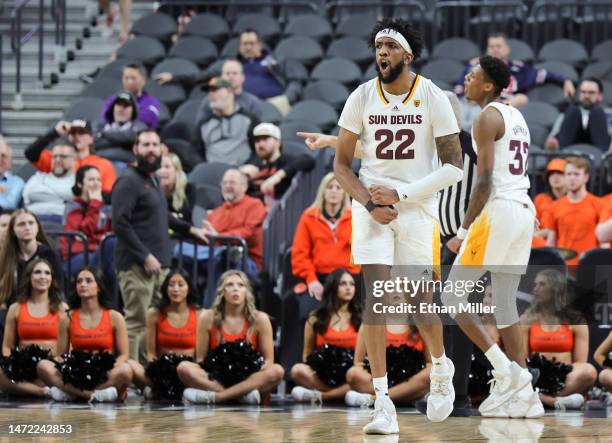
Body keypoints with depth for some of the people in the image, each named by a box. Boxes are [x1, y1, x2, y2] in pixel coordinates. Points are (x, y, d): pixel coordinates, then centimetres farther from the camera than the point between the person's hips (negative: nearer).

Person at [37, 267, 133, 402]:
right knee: (43, 366, -25)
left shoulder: (114, 317, 5)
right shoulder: (67, 318, 10)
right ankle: (97, 394, -34)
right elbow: (61, 356, 10)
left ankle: (70, 392, -30)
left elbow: (123, 355, 3)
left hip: (105, 376, -1)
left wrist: (110, 372, -18)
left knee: (125, 370, -35)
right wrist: (65, 369, -15)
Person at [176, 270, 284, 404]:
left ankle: (213, 396, -35)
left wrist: (256, 380, -20)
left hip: (249, 380, 0)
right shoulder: (208, 318, 1)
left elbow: (269, 361, 1)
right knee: (184, 368, -26)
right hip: (215, 380, 0)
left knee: (277, 371, -30)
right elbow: (200, 359, 4)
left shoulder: (259, 319, 0)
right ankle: (243, 394, -35)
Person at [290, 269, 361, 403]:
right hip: (322, 376, 0)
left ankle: (319, 395, -30)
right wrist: (310, 374, -8)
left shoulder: (361, 319, 9)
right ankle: (342, 394, -26)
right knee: (298, 370, -31)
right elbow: (307, 354, 12)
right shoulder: (315, 319, 9)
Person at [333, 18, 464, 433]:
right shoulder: (362, 98, -1)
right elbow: (342, 164, 5)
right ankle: (383, 404, -12)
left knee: (420, 305, 0)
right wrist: (369, 204, -11)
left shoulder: (433, 98, -6)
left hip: (418, 209, -1)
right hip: (373, 207, 1)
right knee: (375, 299, -12)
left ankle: (441, 368, 33)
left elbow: (454, 165, -5)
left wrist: (401, 194, -13)